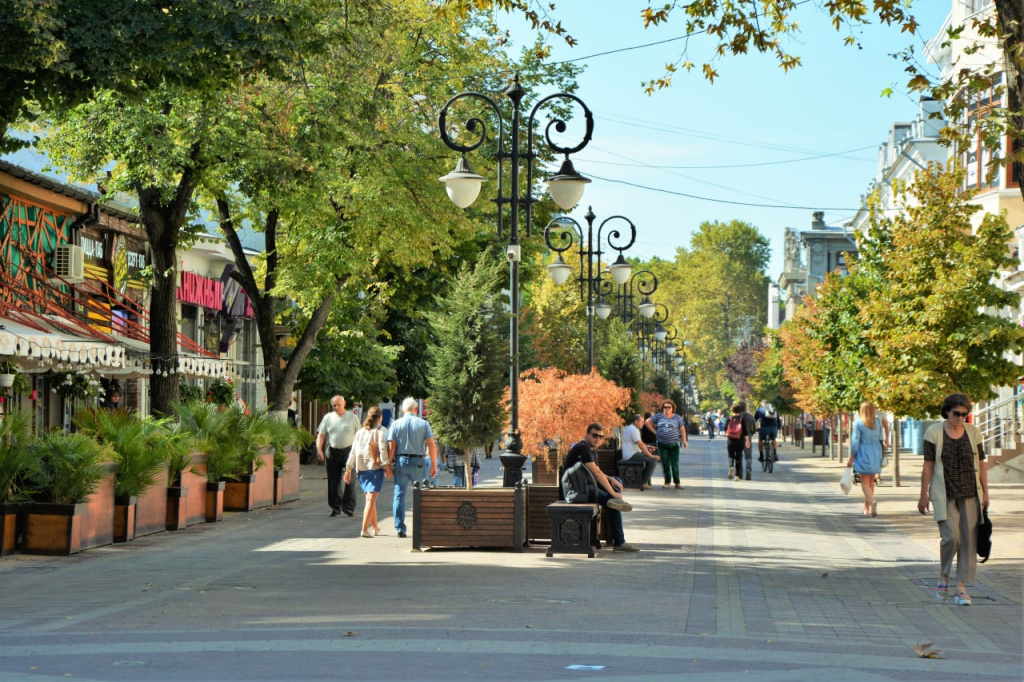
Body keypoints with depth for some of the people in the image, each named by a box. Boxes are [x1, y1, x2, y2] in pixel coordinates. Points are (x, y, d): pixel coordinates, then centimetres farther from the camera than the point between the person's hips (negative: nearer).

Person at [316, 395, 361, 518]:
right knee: (333, 481, 5)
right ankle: (335, 507, 14)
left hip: (349, 451, -2)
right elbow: (321, 434, 5)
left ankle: (349, 507, -5)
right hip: (333, 452, 2)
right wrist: (319, 450, -7)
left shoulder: (352, 417, 7)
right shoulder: (328, 417, 10)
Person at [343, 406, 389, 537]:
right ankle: (365, 529, -18)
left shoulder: (360, 432, 13)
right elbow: (383, 449, -15)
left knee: (370, 498, 17)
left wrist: (348, 469, 15)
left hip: (361, 469, 5)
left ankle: (376, 527, 28)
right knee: (371, 498, -8)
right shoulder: (381, 431, -3)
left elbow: (353, 452, 12)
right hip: (375, 468, -5)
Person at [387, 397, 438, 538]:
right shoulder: (423, 424, 0)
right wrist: (434, 465, 0)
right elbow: (431, 445, -5)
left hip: (401, 461, 1)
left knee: (399, 496, 4)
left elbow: (391, 446, -3)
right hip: (418, 462, -1)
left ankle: (400, 529, -1)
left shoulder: (396, 424, 3)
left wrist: (389, 463, 4)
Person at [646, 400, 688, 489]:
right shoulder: (659, 416, 6)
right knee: (665, 464, 3)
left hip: (674, 444, -1)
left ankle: (677, 483, 1)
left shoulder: (677, 417, 5)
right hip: (662, 444, 1)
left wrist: (684, 441, -2)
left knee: (675, 464, -4)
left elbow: (682, 429, 6)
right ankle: (667, 482, 12)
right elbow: (648, 421, 13)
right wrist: (655, 430, 6)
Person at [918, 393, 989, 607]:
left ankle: (962, 587, 3)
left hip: (970, 494, 3)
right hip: (944, 495, -3)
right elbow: (928, 465, -2)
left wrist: (985, 493, 6)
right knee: (950, 536, -13)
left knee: (969, 539, -3)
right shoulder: (934, 433, -2)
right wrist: (924, 495, -3)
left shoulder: (973, 432, 6)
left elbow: (981, 464, 9)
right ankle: (944, 577, 12)